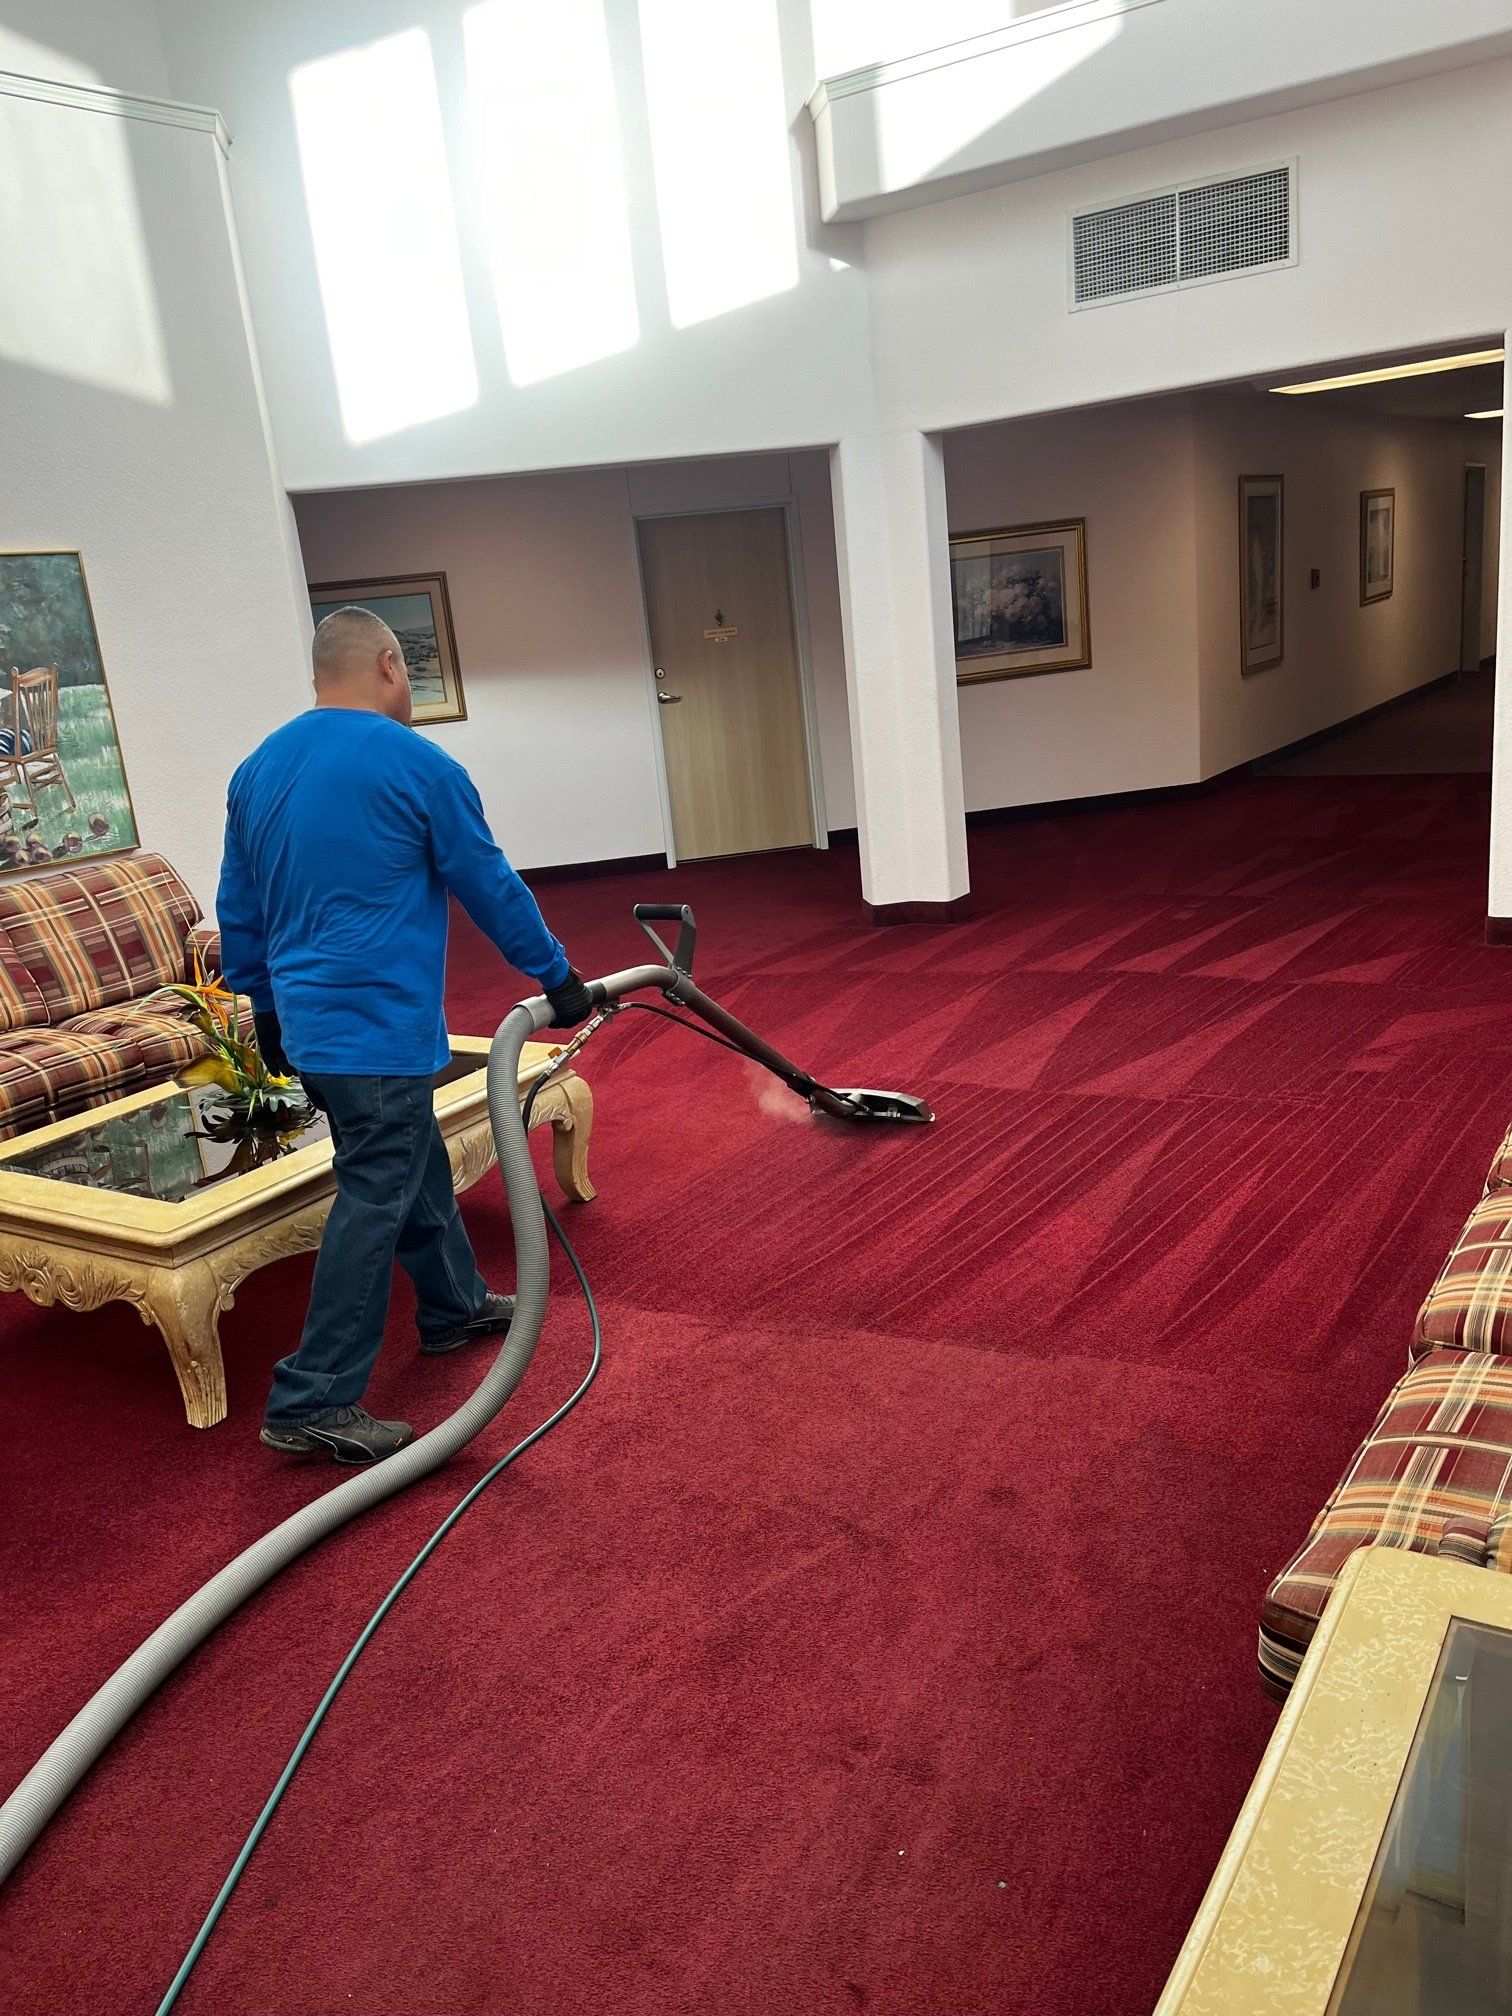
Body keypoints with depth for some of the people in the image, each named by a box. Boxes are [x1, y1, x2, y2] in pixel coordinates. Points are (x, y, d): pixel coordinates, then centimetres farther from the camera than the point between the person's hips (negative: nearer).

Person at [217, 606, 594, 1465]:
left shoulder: (257, 769, 10)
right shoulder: (417, 763, -12)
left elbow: (238, 909, 16)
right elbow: (492, 887, -6)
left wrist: (266, 1008, 25)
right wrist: (559, 977, 5)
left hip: (306, 1021, 8)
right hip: (381, 1028, -8)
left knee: (416, 1165, 22)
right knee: (375, 1202, -3)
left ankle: (457, 1304, 38)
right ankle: (314, 1403, 0)